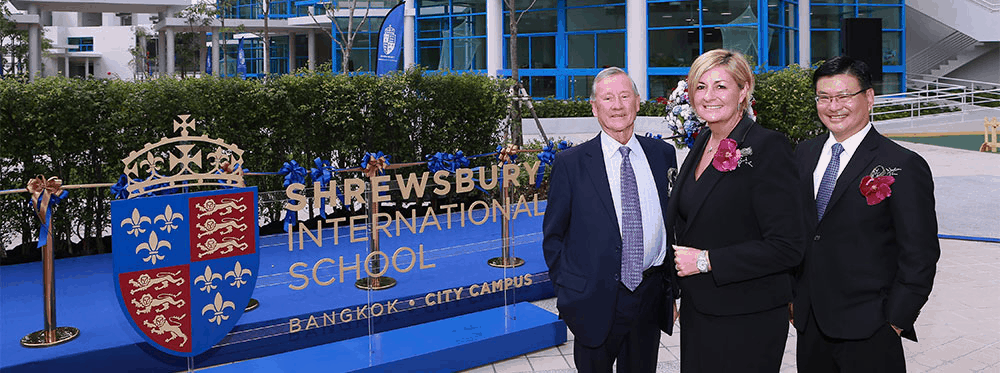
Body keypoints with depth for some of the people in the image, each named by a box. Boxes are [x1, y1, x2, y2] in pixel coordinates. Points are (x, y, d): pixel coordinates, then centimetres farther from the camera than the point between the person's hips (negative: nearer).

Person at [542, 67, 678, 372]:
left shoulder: (663, 154, 5)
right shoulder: (570, 163, -5)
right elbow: (553, 235, 0)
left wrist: (672, 288, 9)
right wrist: (567, 294, -3)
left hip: (650, 298, 3)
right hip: (595, 302, -3)